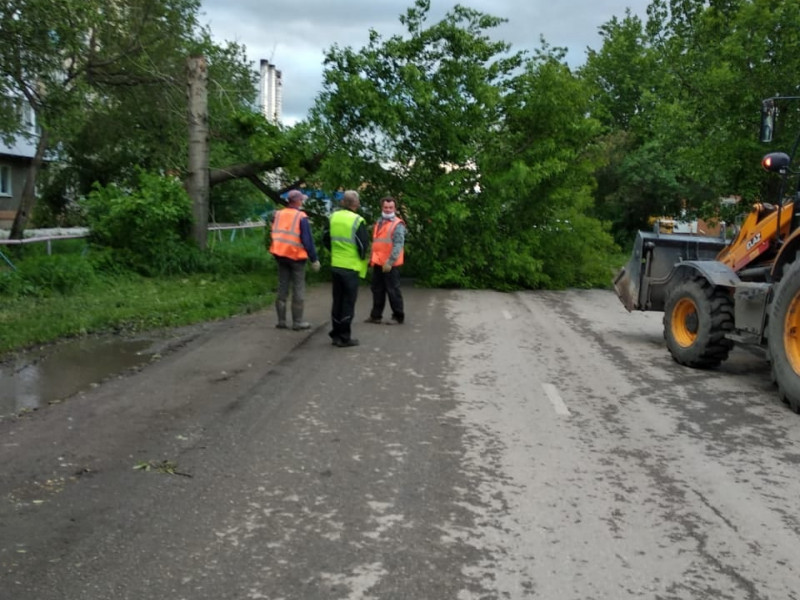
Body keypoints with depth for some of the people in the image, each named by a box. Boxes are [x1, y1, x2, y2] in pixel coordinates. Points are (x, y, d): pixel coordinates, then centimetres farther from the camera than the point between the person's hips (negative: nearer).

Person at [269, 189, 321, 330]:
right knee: (298, 289, 2)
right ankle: (297, 322, 3)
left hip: (280, 255, 5)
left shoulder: (278, 214, 6)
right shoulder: (301, 217, -11)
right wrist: (314, 259, -8)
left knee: (282, 287, 11)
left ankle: (281, 320, 12)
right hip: (296, 256, -5)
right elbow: (307, 240, -13)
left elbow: (272, 234, 11)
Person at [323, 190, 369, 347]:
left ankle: (336, 334, 21)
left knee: (337, 300, 15)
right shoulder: (357, 220, -15)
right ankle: (344, 337, 4)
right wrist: (362, 258, 3)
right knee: (348, 302, 2)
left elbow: (326, 238, 12)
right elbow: (364, 243, -16)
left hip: (335, 265, 6)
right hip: (351, 267, -6)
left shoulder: (333, 217, 4)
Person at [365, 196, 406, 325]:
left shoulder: (397, 225, -11)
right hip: (378, 263, 8)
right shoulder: (378, 223, 15)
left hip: (390, 264, -8)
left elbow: (398, 245, -19)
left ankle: (398, 317, 8)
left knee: (392, 290, -1)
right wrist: (372, 259, 18)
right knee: (377, 290, 14)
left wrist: (390, 262, -25)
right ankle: (376, 315, 23)